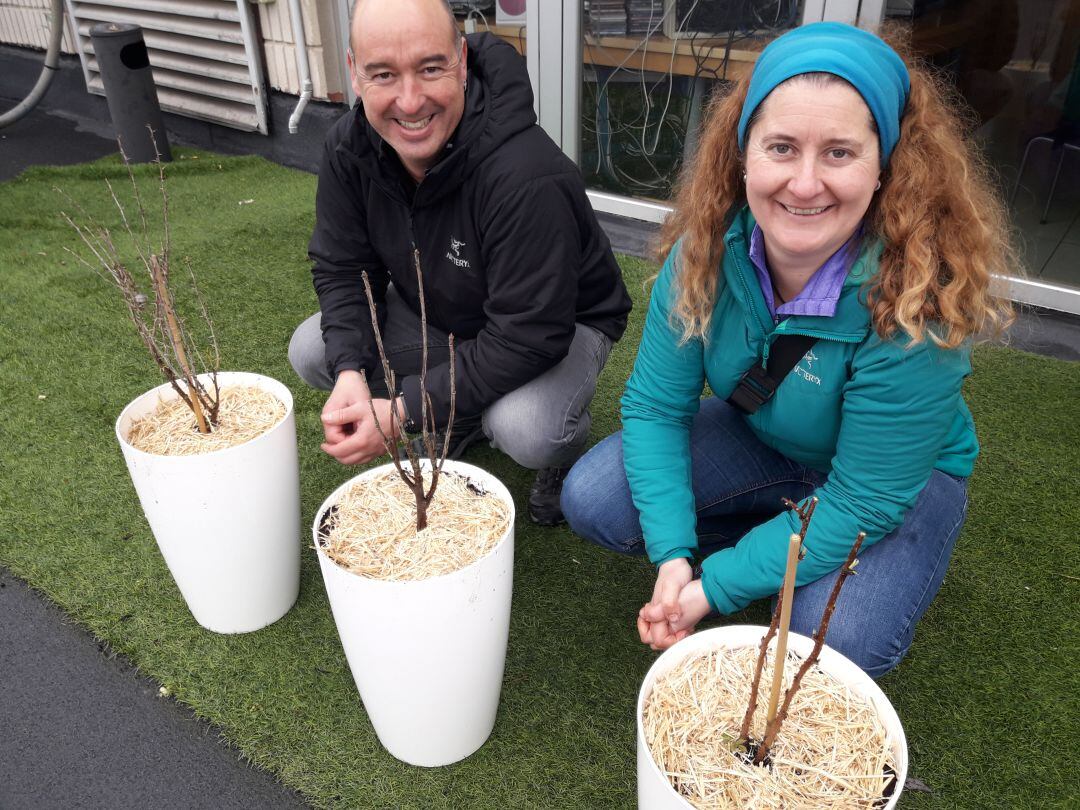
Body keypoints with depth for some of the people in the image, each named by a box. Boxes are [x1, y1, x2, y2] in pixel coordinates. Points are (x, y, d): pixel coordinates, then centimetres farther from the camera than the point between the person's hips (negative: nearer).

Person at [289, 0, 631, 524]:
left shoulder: (526, 177, -37)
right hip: (434, 310, 7)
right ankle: (460, 425, 13)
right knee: (311, 352, -9)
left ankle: (565, 455, 5)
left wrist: (403, 411, -34)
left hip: (561, 324, -6)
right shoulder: (349, 147, -15)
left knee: (525, 430, -36)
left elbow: (528, 336, -34)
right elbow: (342, 269, -7)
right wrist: (349, 372, -25)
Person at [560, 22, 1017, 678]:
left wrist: (715, 587, -28)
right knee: (593, 500, -14)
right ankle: (778, 541, 4)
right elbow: (654, 405, -16)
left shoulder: (917, 303, -33)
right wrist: (673, 556, -26)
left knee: (840, 639, -30)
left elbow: (865, 500, -28)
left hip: (899, 474, -3)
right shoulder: (709, 248, -22)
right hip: (759, 436, 4)